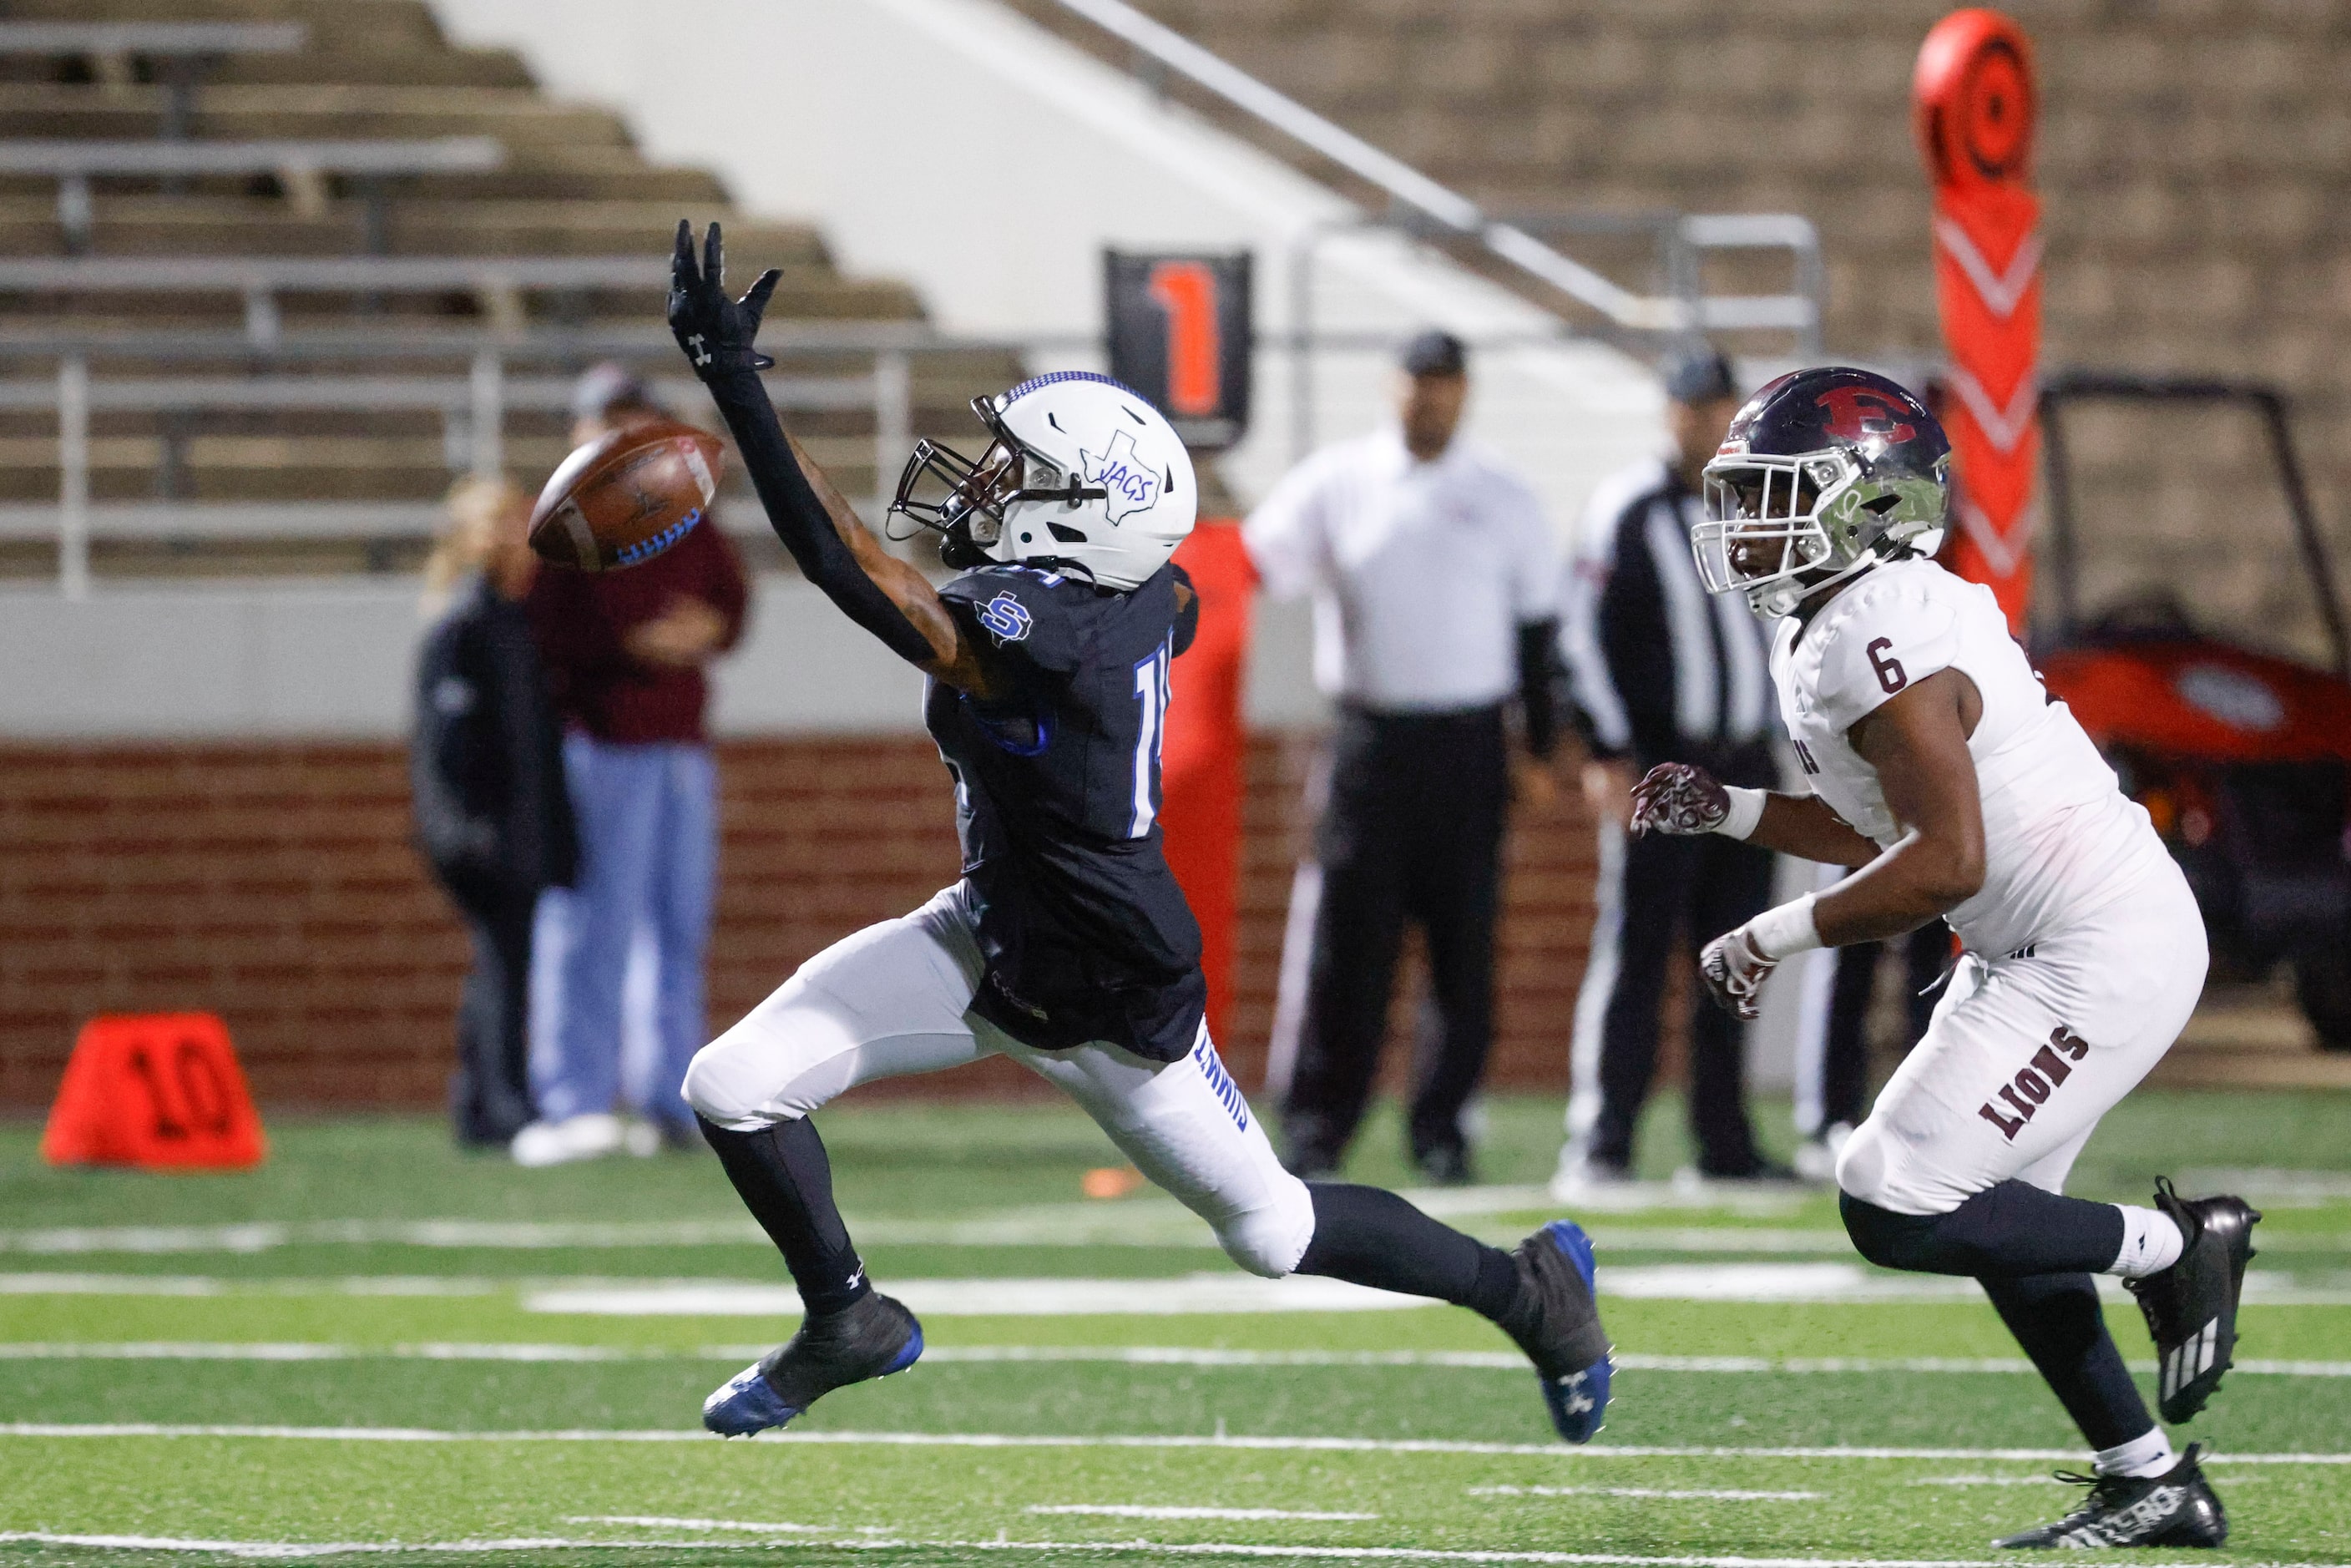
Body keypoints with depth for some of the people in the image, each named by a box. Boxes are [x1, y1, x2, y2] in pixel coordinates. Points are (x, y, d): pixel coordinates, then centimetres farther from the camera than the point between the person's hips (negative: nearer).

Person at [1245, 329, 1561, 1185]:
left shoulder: (1504, 498, 7)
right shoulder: (1335, 481, 5)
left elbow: (1535, 628, 10)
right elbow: (1259, 560, -2)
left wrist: (1537, 751, 7)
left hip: (1469, 745, 1)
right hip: (1371, 737, -1)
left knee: (1465, 944, 1)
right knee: (1345, 938, -4)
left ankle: (1442, 1129, 9)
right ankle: (1316, 1124, 1)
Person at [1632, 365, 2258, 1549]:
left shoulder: (1881, 644, -22)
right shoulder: (1831, 630, 10)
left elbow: (1944, 864, -27)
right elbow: (1893, 831, 20)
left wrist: (1772, 937, -19)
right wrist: (1731, 813, 10)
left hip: (2100, 956, -11)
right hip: (2035, 949, 11)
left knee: (1899, 1208, -13)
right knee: (1993, 1222, 15)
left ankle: (2172, 1249, 2)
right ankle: (2151, 1485, 21)